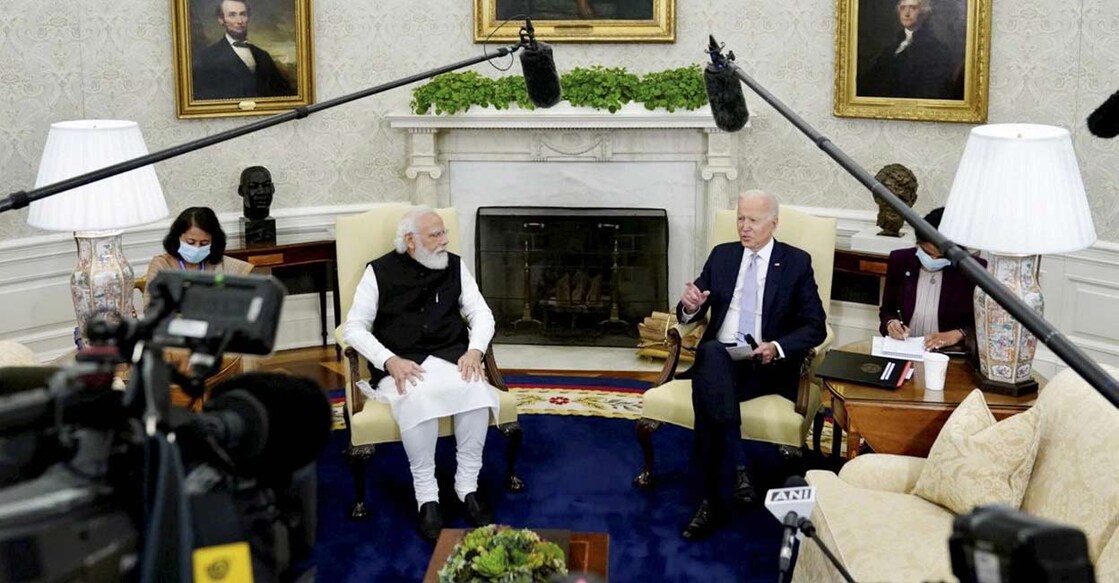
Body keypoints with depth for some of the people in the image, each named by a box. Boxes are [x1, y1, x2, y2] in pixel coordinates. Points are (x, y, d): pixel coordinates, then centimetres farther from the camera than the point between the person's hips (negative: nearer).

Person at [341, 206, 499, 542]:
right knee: (418, 398, -37)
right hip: (402, 366, -3)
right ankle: (426, 497, -24)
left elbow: (481, 313, 11)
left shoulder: (455, 267, 11)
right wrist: (390, 360, -17)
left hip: (450, 359, 3)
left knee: (477, 390, -31)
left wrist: (475, 350, -10)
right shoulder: (380, 272, 2)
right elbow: (354, 327, -1)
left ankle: (468, 487, -18)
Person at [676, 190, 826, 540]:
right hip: (716, 356, 3)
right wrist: (690, 307, -12)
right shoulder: (722, 255, 18)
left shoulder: (797, 262, 8)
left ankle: (712, 500, -32)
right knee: (713, 353, -37)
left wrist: (777, 348, -17)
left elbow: (815, 327, 2)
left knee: (706, 388, -35)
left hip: (766, 366, -3)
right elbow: (690, 315, 15)